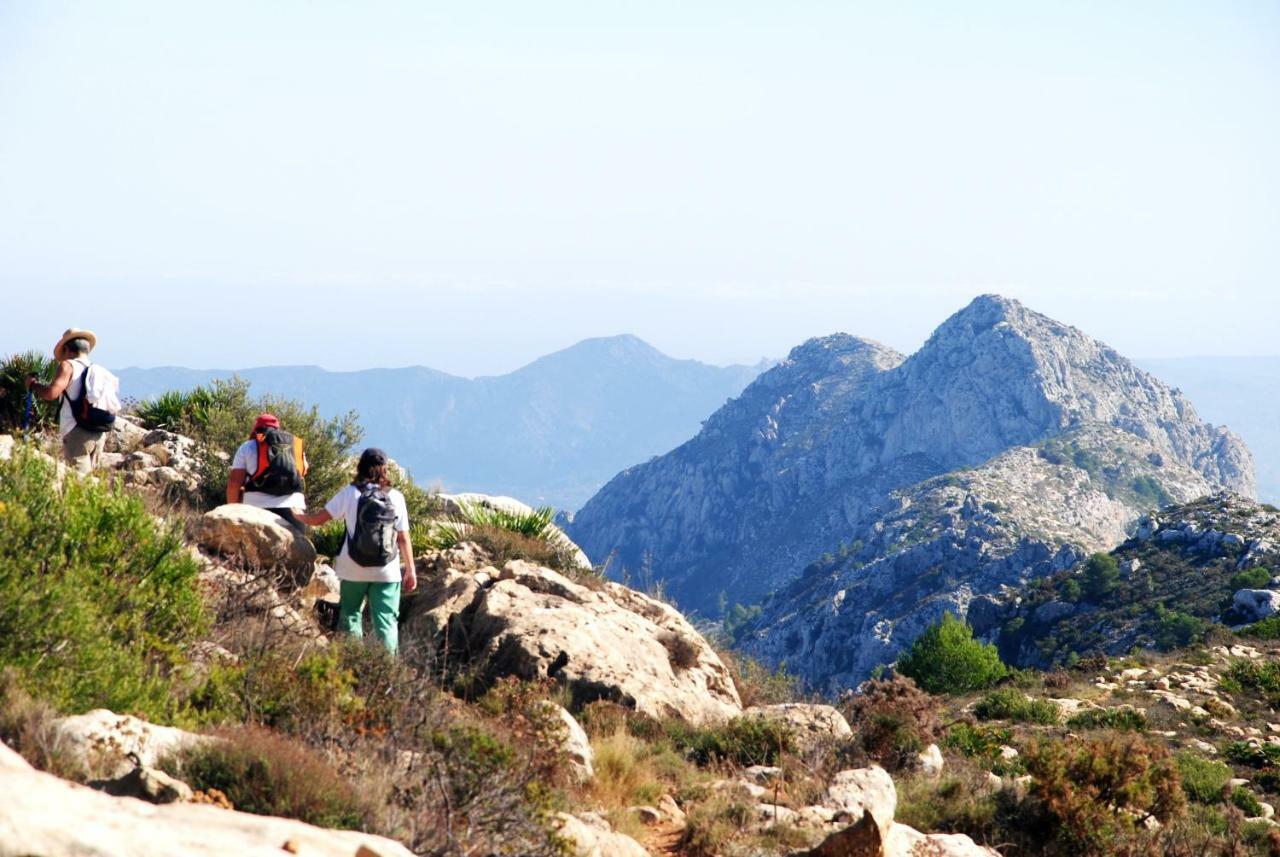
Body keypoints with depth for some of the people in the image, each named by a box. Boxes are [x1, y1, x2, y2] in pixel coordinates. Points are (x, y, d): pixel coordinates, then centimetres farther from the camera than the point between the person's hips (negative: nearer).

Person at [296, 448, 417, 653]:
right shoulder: (396, 497, 0)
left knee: (350, 616, 14)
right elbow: (403, 538, 0)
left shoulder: (350, 494, -3)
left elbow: (317, 519, 0)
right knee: (386, 621, 2)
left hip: (353, 570, 0)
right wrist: (410, 570, 9)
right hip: (387, 573, 0)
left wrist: (300, 516, 21)